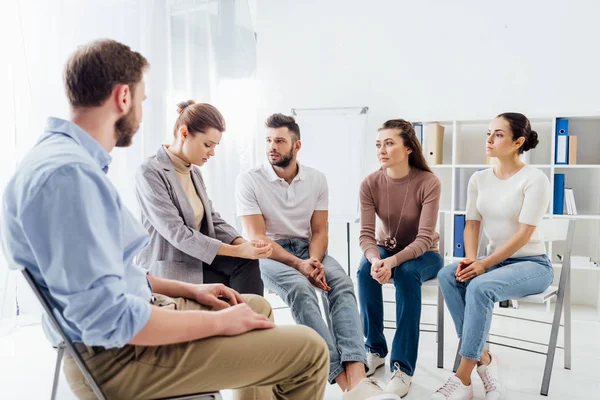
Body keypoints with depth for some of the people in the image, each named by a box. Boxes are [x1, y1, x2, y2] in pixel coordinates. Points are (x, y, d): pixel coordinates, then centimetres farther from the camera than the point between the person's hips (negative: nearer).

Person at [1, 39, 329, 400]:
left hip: (128, 323, 11)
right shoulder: (68, 172, -25)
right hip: (118, 354, -11)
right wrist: (219, 322, -17)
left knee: (258, 307, 24)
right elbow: (109, 321, -28)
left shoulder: (68, 157, 10)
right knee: (309, 350, -9)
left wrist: (189, 290, 12)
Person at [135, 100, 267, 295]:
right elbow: (177, 233, -23)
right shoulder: (150, 173, -16)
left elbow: (212, 219, 7)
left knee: (248, 263, -18)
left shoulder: (194, 172, 11)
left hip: (197, 260, 7)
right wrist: (237, 250, -25)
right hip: (169, 269, -7)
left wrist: (243, 243, -13)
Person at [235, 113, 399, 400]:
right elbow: (256, 238, -12)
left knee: (341, 282, -28)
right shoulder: (249, 181, -8)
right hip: (268, 254, -3)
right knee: (300, 288, -35)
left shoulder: (317, 179, 2)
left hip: (307, 249, 4)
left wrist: (313, 262, -20)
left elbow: (319, 232, 3)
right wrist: (299, 264, -24)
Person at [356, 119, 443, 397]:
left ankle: (403, 367, -31)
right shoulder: (370, 184, -14)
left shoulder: (428, 183, -23)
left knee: (407, 273, -36)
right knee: (366, 270, -30)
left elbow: (424, 238, -27)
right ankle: (375, 349, -11)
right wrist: (376, 260, -41)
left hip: (423, 254, -2)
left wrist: (393, 261, -43)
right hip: (386, 248, 3)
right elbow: (366, 235, -19)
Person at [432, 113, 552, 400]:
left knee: (480, 287, -35)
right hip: (494, 262, 6)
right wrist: (471, 259, -14)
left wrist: (484, 264, -22)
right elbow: (472, 225, 4)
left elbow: (523, 234, -17)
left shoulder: (534, 179, -12)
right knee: (447, 276, -25)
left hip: (532, 264, -5)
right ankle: (484, 359, -18)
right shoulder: (479, 179, 6)